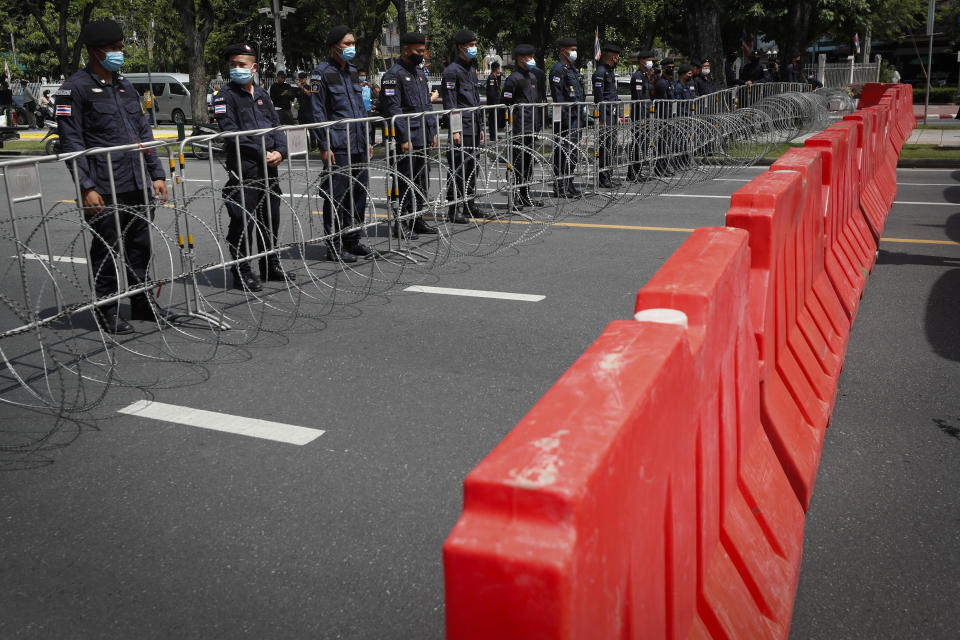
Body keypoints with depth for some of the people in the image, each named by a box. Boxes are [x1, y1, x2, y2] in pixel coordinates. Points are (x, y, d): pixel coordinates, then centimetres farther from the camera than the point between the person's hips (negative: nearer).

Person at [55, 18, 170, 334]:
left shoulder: (125, 85, 17)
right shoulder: (75, 88, -5)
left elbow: (144, 133, 20)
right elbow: (71, 142, -9)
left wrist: (156, 174, 13)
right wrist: (86, 187, -15)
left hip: (138, 185, 7)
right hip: (104, 189, -6)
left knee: (140, 246, 12)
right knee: (106, 251, 2)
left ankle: (142, 302, 25)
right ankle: (107, 311, 13)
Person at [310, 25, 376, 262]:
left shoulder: (353, 72, 17)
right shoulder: (322, 73, -6)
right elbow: (318, 113, -10)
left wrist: (368, 140, 18)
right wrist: (324, 147, -15)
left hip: (358, 144, 8)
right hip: (338, 146, -8)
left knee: (360, 191, 10)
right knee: (337, 195, -4)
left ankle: (352, 240, 22)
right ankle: (335, 246, 4)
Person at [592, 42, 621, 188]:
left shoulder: (610, 72, 19)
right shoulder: (600, 72, -12)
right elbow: (598, 98, -18)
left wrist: (617, 116, 23)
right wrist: (602, 120, -21)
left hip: (612, 114, 10)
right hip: (605, 115, -10)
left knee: (612, 146, 11)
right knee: (605, 146, -9)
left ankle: (609, 177, 17)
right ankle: (602, 179, -6)